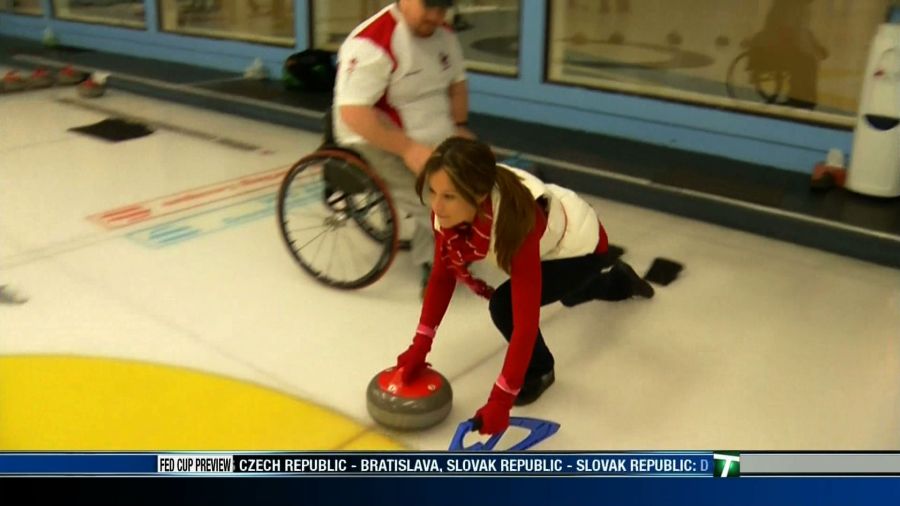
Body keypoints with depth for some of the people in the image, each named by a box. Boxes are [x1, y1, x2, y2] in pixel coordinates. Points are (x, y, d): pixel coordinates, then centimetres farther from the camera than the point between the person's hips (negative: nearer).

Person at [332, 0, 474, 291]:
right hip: (378, 143, -8)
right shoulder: (371, 43, -22)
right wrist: (407, 149, -31)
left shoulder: (444, 35, 4)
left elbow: (457, 83, 20)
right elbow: (352, 113, -27)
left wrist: (459, 126, 3)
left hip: (436, 138, 8)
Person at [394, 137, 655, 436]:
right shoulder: (449, 207, -29)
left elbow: (526, 320, -45)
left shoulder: (516, 221, -46)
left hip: (581, 246, -7)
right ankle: (618, 279, 70)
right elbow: (443, 274, -16)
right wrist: (420, 344, -20)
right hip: (550, 242, 7)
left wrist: (501, 399, -45)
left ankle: (538, 371, 3)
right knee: (570, 295, 36)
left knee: (505, 305, -28)